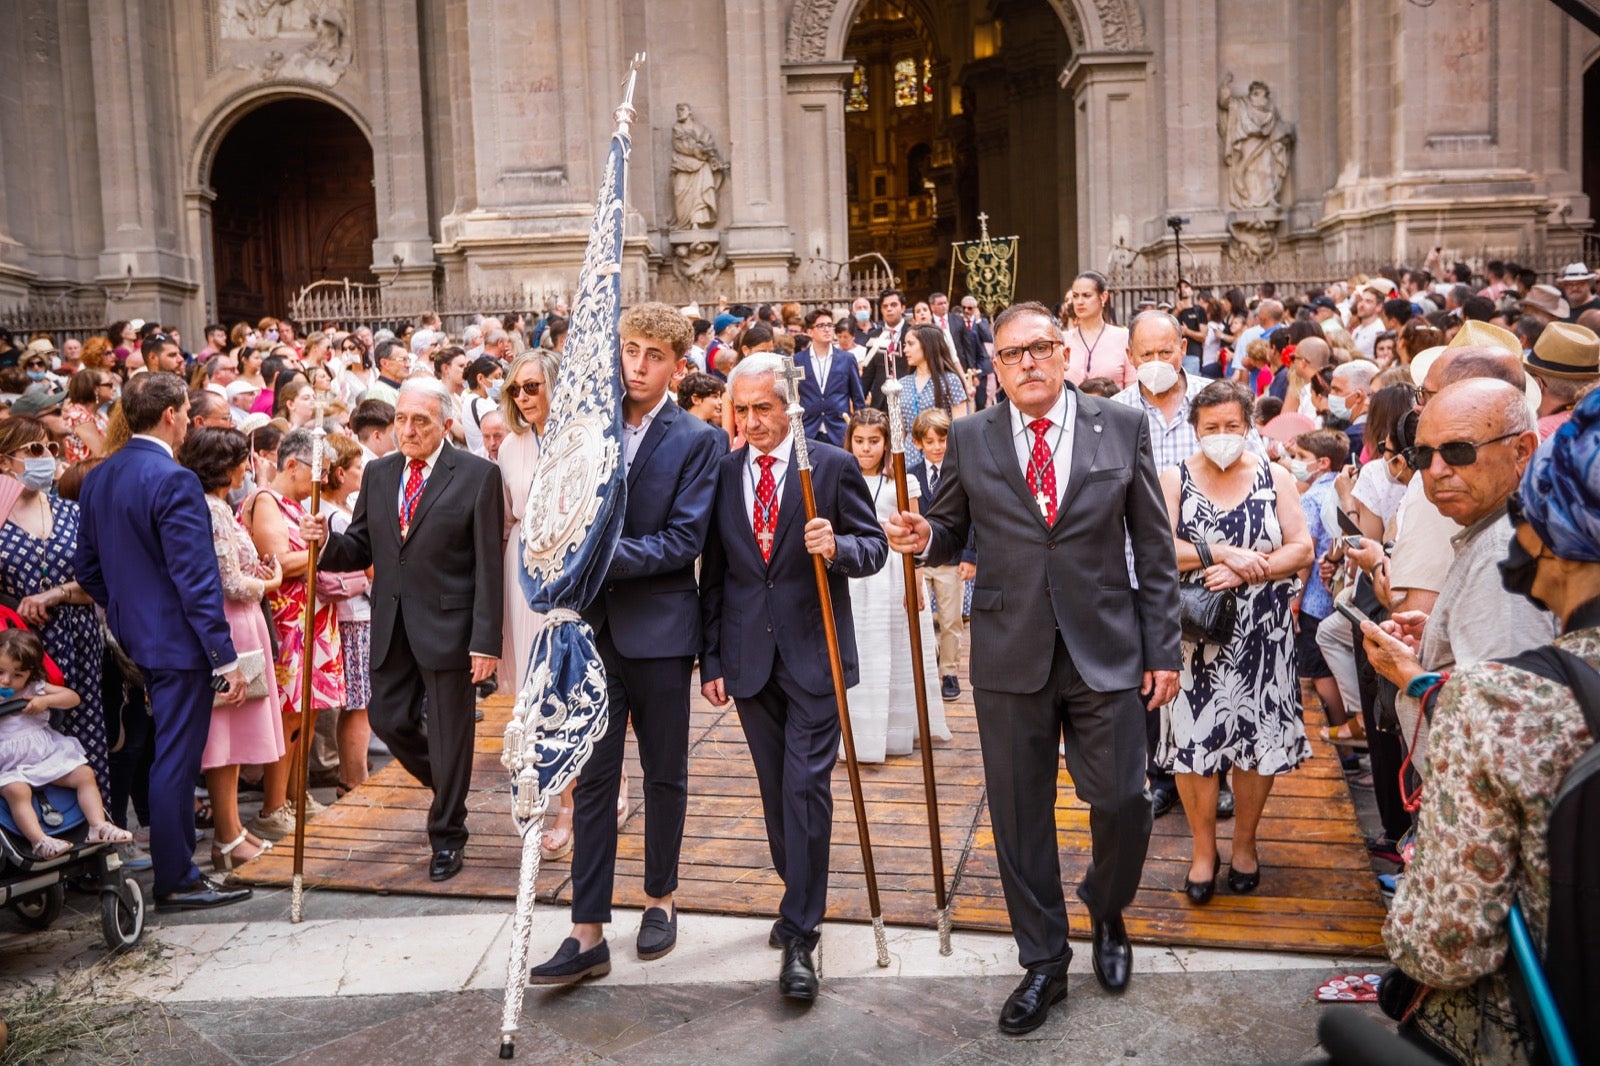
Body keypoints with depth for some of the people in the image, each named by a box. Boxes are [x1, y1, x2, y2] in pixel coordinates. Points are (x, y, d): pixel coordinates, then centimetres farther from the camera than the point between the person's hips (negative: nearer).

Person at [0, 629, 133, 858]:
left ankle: (99, 826, -13)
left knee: (85, 774, -10)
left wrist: (45, 701, -7)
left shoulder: (36, 688, 10)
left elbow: (72, 697, 10)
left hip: (48, 755, 5)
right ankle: (39, 841, -43)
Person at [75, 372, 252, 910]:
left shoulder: (97, 479, 7)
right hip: (178, 643, -9)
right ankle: (176, 881, 11)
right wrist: (226, 657, -19)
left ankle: (172, 863, 30)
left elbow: (87, 568, 13)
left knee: (165, 757, 19)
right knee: (175, 761, 1)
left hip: (131, 642, 9)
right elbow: (197, 579, -22)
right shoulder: (174, 481, -20)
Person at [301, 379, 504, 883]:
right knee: (387, 717, 11)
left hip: (447, 623, -5)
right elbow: (362, 549, 10)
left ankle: (446, 836, 23)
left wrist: (486, 641, -15)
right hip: (391, 624, 5)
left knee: (448, 732, 4)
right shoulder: (378, 474, 9)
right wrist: (326, 541, -13)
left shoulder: (478, 475, -8)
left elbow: (489, 566, -10)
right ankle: (447, 783, 39)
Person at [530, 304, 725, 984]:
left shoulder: (698, 441, -4)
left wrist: (605, 556, -19)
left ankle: (660, 898, 32)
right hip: (594, 626, 3)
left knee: (664, 773, 12)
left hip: (659, 628, -3)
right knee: (593, 779, 4)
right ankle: (588, 933, 10)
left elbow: (684, 539, -13)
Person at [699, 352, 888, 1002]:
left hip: (814, 653, -3)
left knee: (806, 788, -6)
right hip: (749, 656, 4)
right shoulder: (721, 474, 6)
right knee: (776, 788, 13)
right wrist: (710, 659, 5)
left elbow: (874, 547, -1)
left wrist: (839, 547, -24)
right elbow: (712, 573, 8)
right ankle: (802, 900, 31)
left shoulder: (832, 465, -3)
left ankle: (800, 936, 1)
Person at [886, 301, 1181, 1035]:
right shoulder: (969, 440, 3)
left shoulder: (1123, 428, 2)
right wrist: (922, 539, -14)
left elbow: (1154, 548, 3)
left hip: (1106, 653, 0)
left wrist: (1164, 649, 0)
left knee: (1123, 804, 4)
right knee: (1020, 816, 9)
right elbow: (953, 534, 11)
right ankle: (1044, 962, 28)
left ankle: (1106, 912, 37)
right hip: (1010, 658, 1)